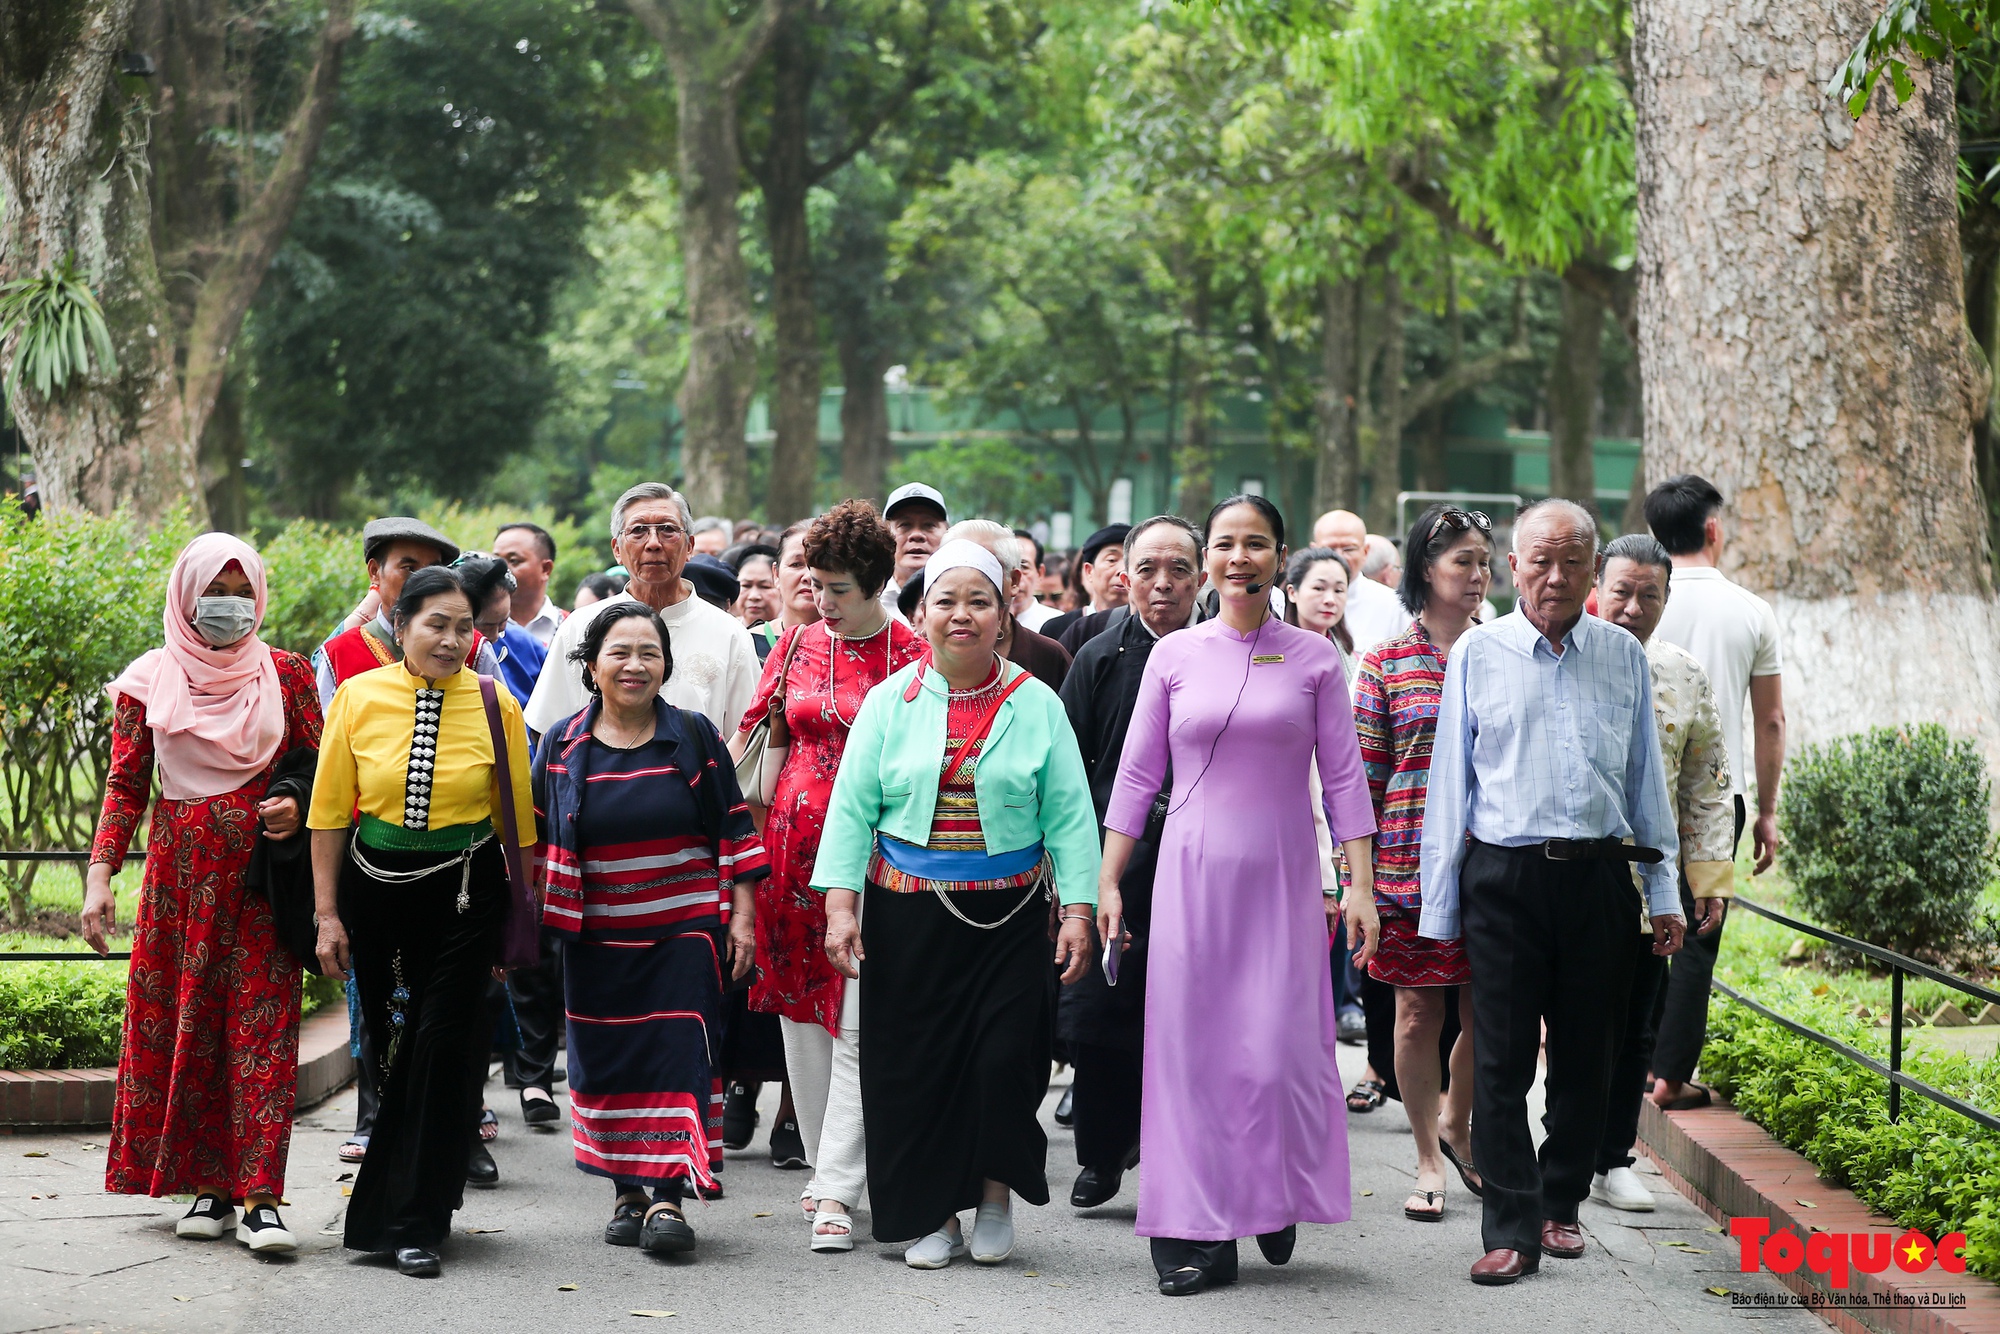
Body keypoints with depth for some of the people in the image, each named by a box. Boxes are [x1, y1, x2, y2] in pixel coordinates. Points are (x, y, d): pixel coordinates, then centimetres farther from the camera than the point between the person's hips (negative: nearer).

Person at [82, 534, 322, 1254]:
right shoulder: (151, 680, 6)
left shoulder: (285, 674, 6)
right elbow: (126, 784, 5)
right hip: (180, 871, 1)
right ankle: (210, 1186, 9)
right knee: (182, 1025, 1)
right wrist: (99, 876, -4)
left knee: (262, 1026, -7)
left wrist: (299, 806, -10)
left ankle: (260, 1197, -9)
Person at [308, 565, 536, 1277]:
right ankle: (395, 1202, 33)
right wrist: (328, 914, -1)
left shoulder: (495, 705, -4)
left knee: (442, 1049, -7)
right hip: (375, 887, 2)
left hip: (464, 890, -2)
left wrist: (520, 918, 0)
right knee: (388, 1048, 12)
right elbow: (330, 810, 1)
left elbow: (516, 816, 1)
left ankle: (415, 1224, -2)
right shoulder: (358, 698, -2)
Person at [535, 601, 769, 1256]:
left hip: (686, 931, -2)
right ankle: (625, 1193, 16)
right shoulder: (562, 746, 3)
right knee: (608, 1062, 5)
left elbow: (734, 829, 2)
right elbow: (534, 840, 10)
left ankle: (668, 1196, -9)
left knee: (678, 1054, -8)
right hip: (599, 938, 2)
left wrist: (742, 916, -2)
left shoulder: (695, 737, 0)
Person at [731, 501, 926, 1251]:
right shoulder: (799, 642, 10)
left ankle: (837, 1190, -11)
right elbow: (752, 734, 15)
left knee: (858, 1019, -10)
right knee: (799, 1005, 8)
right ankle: (824, 1166, 20)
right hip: (796, 838, 5)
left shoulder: (910, 653, -3)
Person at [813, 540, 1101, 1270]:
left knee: (1005, 1055, -8)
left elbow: (1068, 817, 1)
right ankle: (932, 1215, 15)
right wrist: (841, 902, -6)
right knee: (914, 1063, 1)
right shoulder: (891, 701, 5)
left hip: (1009, 915, -1)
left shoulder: (1036, 705, 3)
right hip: (908, 915, 1)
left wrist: (1078, 908, -7)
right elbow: (852, 807, 3)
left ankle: (995, 1199, 15)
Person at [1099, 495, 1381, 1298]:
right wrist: (1106, 882, 5)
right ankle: (1198, 1234, 6)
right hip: (1192, 871, 1)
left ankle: (1276, 1201, 20)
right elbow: (1137, 774, 8)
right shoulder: (1175, 657, 5)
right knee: (1192, 1044, 0)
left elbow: (1342, 778, 4)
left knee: (1280, 1046, -5)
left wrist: (1360, 886, -2)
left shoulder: (1313, 660, 3)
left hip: (1283, 877, -1)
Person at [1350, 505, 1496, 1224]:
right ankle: (1429, 1161, 16)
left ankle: (1457, 1125, 28)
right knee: (1418, 1012, 2)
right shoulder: (1387, 662, 1)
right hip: (1410, 861, -2)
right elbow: (1363, 773, 1)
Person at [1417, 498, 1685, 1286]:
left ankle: (1560, 1205, 24)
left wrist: (1664, 892, 11)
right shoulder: (1478, 653, 4)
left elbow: (1646, 776, 15)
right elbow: (1449, 781, 6)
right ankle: (1512, 1229, -1)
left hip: (1598, 875, 2)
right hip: (1504, 875, -2)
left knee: (1585, 1057, 9)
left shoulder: (1623, 656, 10)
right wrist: (1437, 907, 3)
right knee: (1502, 1060, -4)